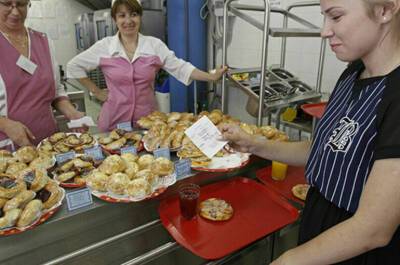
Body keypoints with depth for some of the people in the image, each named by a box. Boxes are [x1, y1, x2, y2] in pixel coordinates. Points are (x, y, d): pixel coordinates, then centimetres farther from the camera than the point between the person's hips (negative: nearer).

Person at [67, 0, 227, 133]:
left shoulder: (155, 45, -1)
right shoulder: (104, 47, -3)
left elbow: (180, 68, -2)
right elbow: (74, 66, 7)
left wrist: (212, 77, -9)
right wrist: (96, 91, 1)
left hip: (147, 118, 1)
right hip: (115, 121, 0)